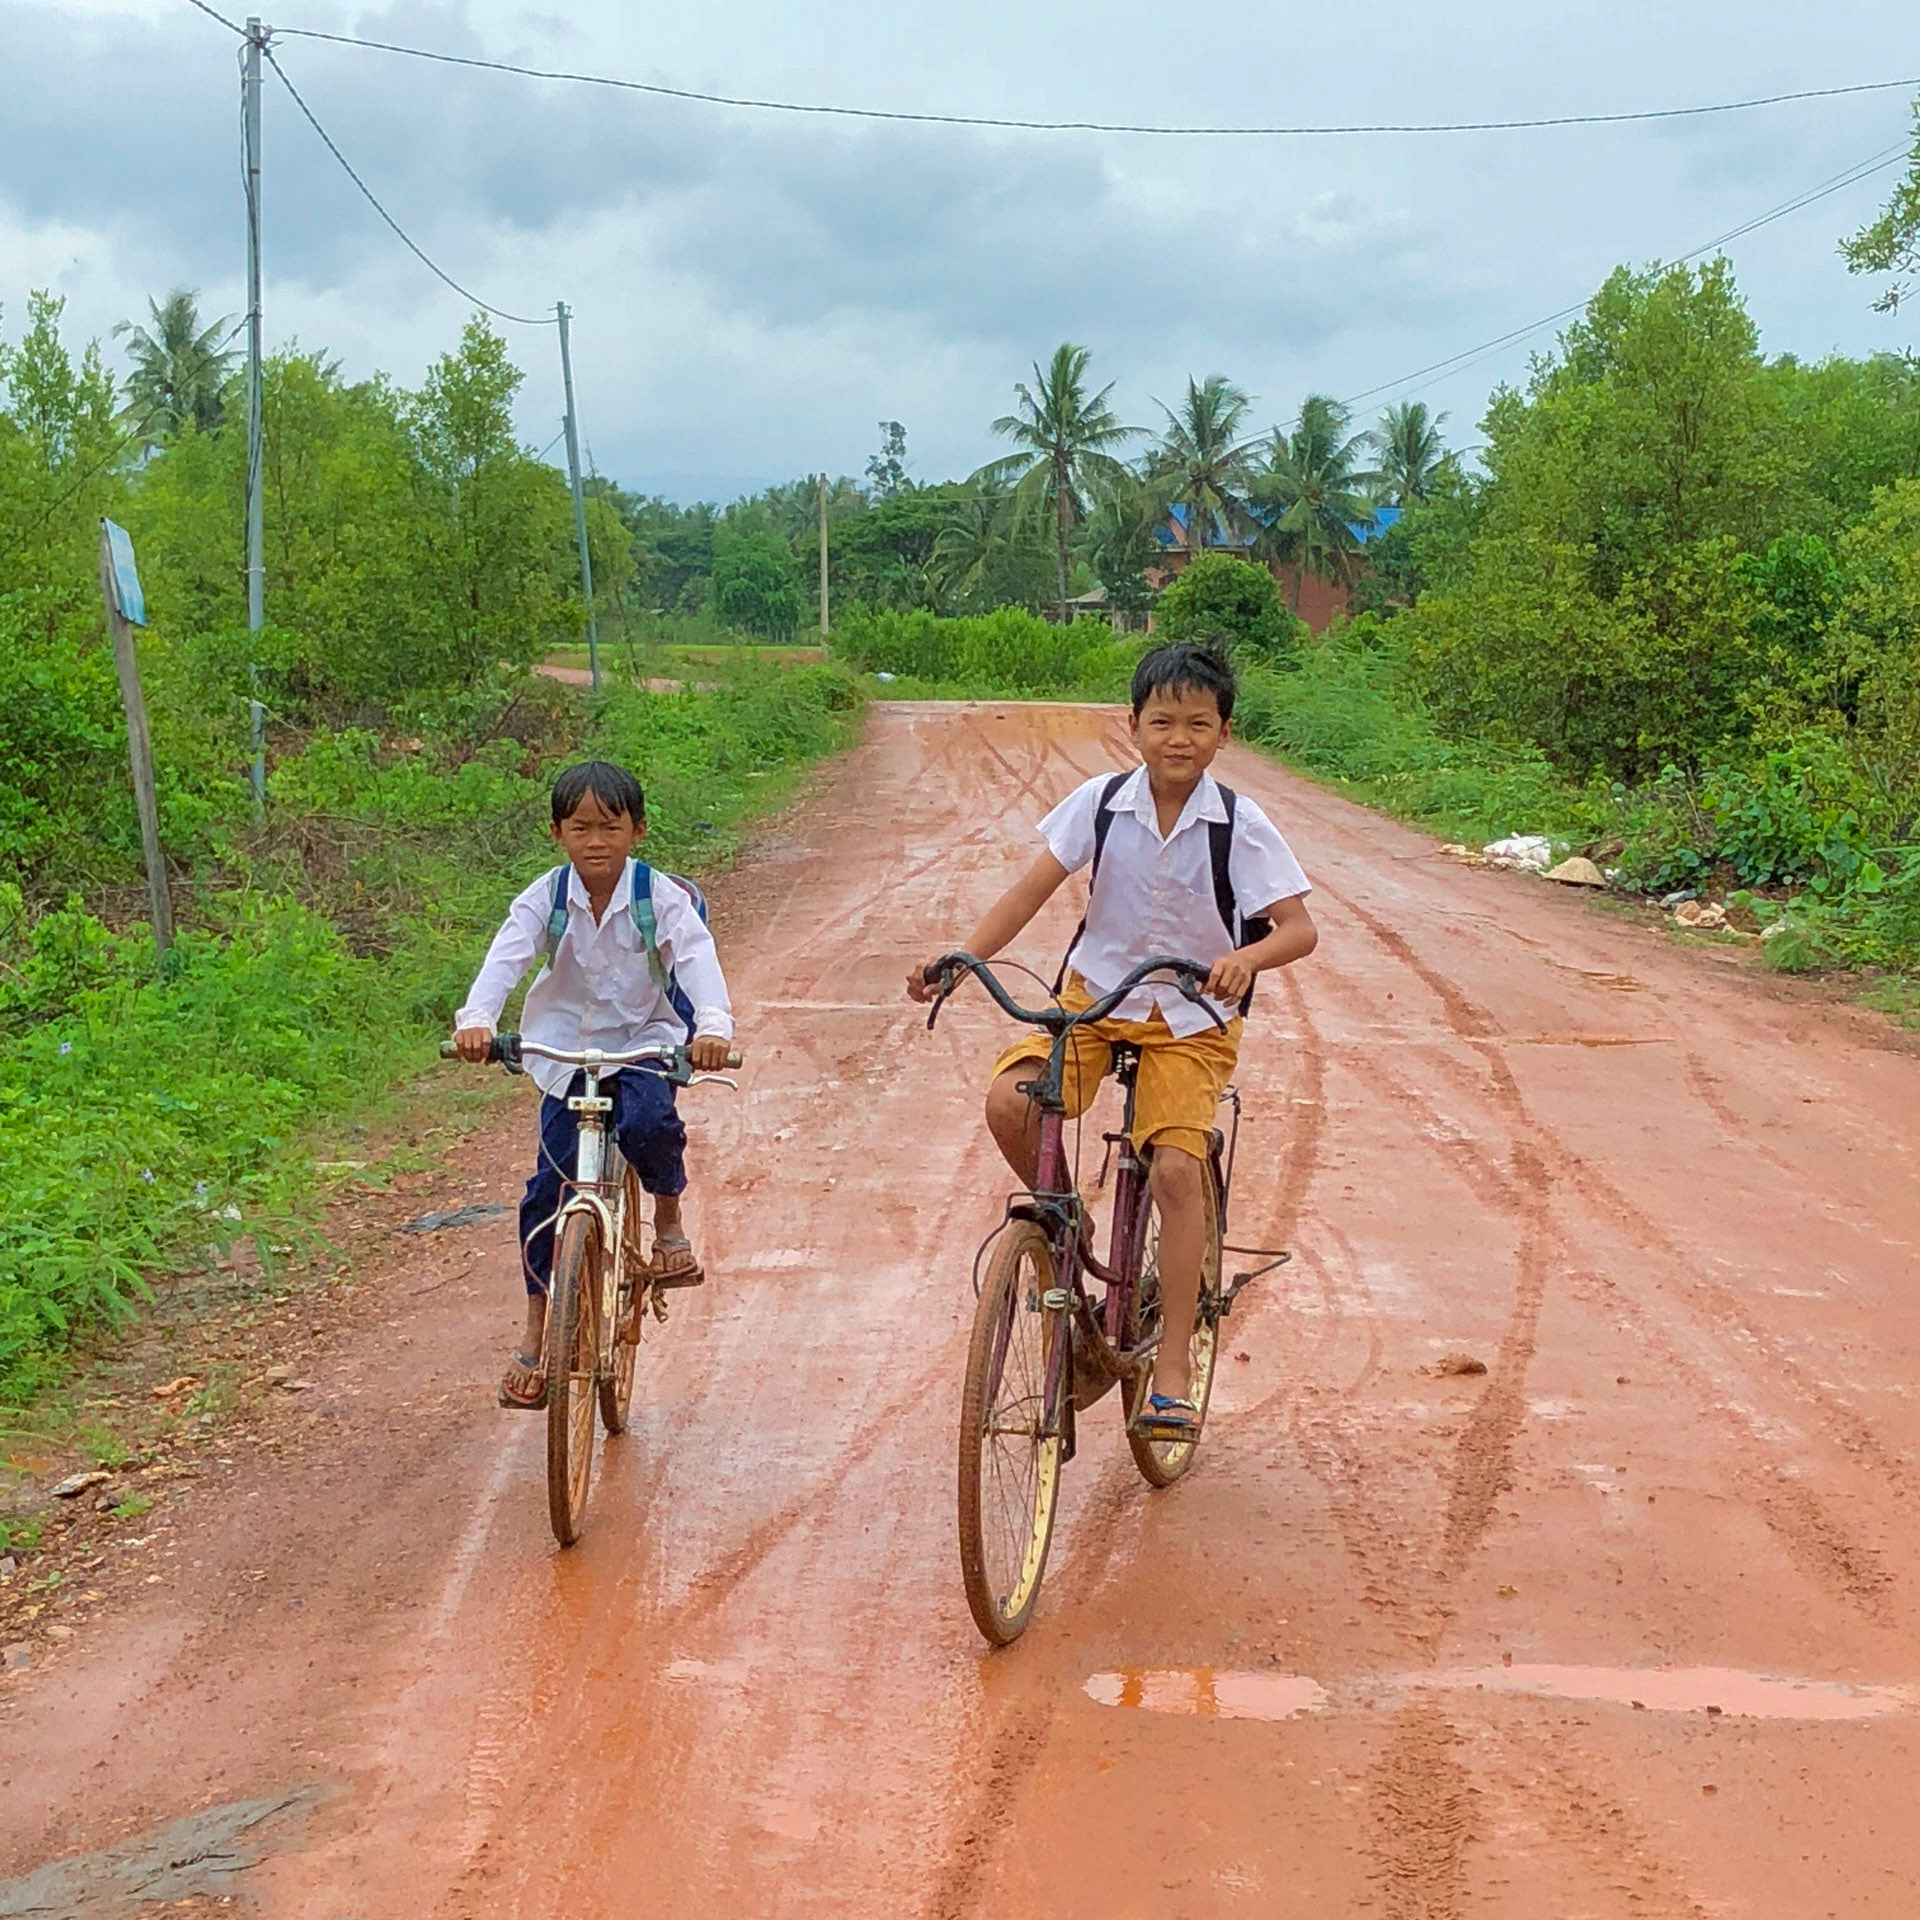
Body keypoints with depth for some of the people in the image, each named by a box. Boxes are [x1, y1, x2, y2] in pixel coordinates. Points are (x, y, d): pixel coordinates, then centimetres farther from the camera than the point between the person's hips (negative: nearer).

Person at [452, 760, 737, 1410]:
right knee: (548, 1186, -2)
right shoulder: (546, 898, -10)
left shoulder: (660, 897, -14)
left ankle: (669, 1219, -1)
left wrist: (713, 1025, -48)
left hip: (645, 1039, -2)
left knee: (648, 1121, -34)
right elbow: (506, 956, -24)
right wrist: (476, 1019, -44)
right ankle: (536, 1333, 10)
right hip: (567, 1047, 2)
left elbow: (697, 955, -28)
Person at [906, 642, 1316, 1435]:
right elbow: (1032, 890, -5)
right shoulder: (1100, 802, -6)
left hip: (1192, 1018, -2)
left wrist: (1246, 958, -37)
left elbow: (1299, 928, -15)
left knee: (1176, 1168, -20)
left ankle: (1173, 1367, -9)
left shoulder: (1240, 825, -11)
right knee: (1008, 1102, -23)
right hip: (1095, 994, 2)